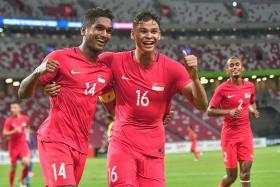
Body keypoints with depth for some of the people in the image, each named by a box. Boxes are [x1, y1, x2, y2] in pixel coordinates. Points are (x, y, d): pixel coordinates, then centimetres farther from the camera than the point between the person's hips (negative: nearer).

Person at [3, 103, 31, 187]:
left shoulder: (25, 118, 0)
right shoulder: (9, 120, -9)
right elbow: (4, 133, -12)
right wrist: (14, 131, -25)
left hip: (23, 144, 2)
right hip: (13, 145, -2)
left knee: (26, 163, -17)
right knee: (13, 167, 3)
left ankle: (22, 180, 8)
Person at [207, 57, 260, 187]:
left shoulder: (250, 86, 5)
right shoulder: (222, 89, -9)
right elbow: (210, 111, -7)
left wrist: (253, 110, 0)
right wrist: (229, 112, -21)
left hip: (245, 133, 3)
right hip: (229, 135, -3)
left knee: (245, 172, -8)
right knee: (231, 176, 1)